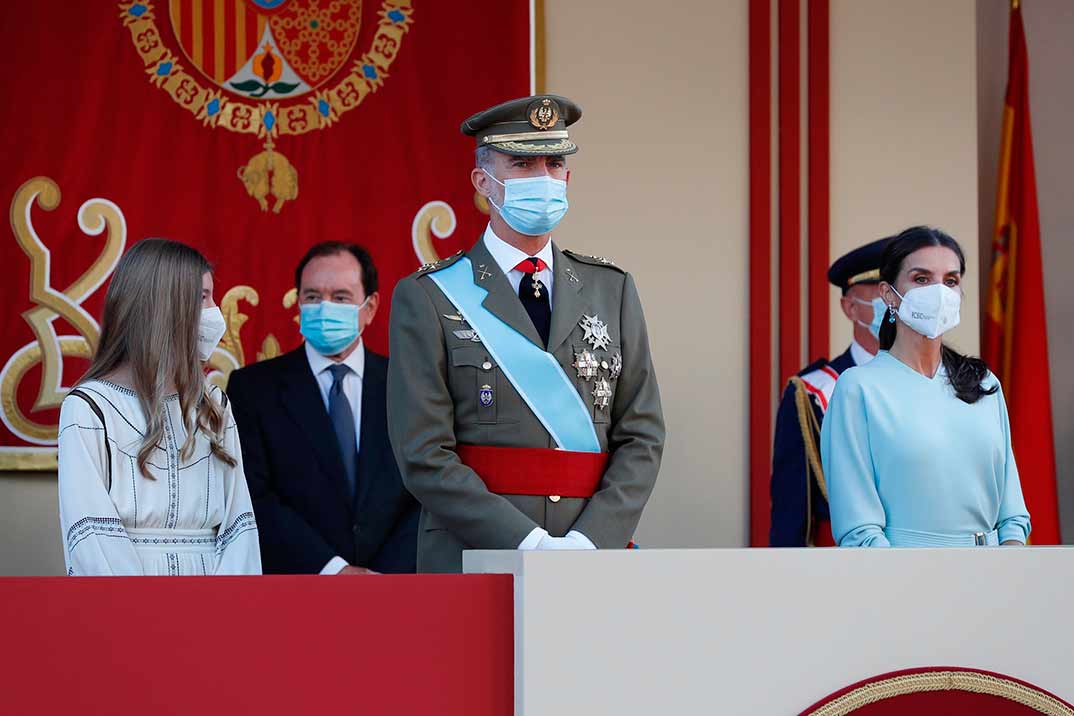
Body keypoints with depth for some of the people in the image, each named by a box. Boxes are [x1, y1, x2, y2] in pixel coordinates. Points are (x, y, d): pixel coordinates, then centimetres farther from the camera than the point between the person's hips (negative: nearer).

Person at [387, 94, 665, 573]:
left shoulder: (612, 291, 12)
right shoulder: (427, 298, 1)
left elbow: (642, 436, 7)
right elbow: (424, 456, -6)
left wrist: (589, 542, -8)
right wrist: (531, 544, -14)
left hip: (592, 565, 3)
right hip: (474, 562, -3)